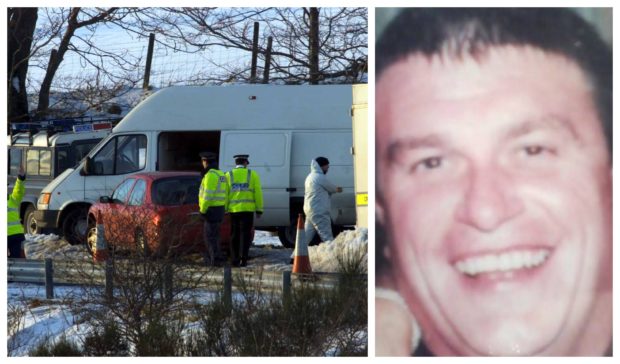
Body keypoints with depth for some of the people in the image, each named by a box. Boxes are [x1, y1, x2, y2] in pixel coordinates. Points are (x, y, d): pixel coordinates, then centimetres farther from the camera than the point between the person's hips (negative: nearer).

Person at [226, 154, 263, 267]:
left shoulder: (228, 175, 4)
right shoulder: (252, 174, 1)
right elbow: (258, 193, -1)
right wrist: (259, 210, 3)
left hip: (233, 209, 2)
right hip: (248, 210, -2)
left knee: (235, 235, 9)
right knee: (246, 234, 1)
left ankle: (235, 260, 8)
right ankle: (243, 260, -5)